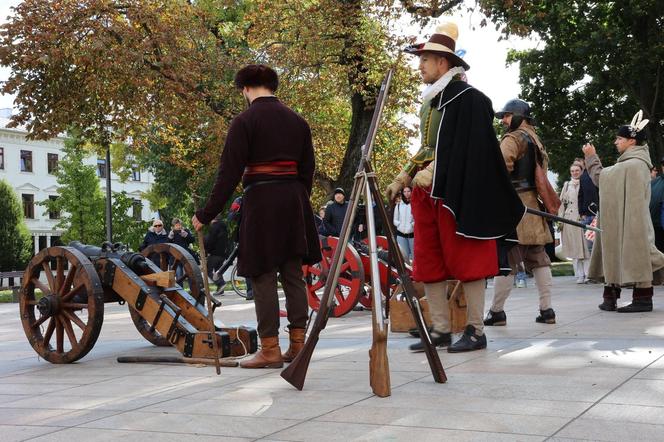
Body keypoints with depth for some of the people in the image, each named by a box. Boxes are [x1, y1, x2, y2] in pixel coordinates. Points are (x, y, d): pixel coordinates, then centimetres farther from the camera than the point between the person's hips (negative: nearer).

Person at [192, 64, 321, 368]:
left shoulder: (244, 122, -6)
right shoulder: (297, 121, 11)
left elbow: (229, 174, -11)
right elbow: (307, 170, 13)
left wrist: (206, 215, -7)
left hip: (261, 201, -6)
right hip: (295, 200, 6)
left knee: (263, 276, 0)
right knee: (293, 273, 10)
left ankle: (270, 349, 1)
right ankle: (298, 344, 14)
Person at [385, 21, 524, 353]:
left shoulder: (467, 98, -8)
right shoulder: (430, 101, 17)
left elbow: (467, 149, -15)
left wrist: (432, 173, -21)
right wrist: (401, 180, 15)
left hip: (456, 192, -9)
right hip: (426, 193, 9)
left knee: (465, 260, -3)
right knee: (428, 263, 7)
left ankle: (475, 331, 5)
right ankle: (440, 330, 13)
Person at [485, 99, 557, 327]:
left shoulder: (513, 138, -8)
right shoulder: (535, 140, 21)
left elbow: (503, 163, -25)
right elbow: (543, 165, 23)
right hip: (533, 204, 9)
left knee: (504, 259, -6)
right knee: (538, 258, 9)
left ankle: (496, 311, -2)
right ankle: (546, 309, 9)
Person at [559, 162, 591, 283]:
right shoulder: (567, 185, 14)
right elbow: (561, 202, 14)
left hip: (583, 218, -3)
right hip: (569, 218, 3)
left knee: (585, 247, -6)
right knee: (574, 247, 2)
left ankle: (588, 274, -3)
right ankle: (580, 275, 6)